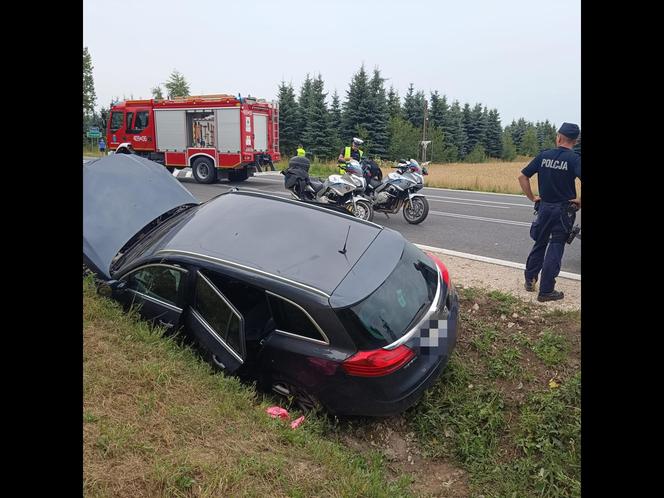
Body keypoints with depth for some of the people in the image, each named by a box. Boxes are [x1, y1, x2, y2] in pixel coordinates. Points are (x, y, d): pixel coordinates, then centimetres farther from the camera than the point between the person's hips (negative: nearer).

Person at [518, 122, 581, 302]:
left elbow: (522, 177, 1)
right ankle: (546, 291, 7)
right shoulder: (574, 159, -12)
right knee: (555, 248, 3)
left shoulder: (544, 155, -1)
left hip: (544, 207, 4)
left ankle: (529, 280, 28)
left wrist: (532, 197, 7)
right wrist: (579, 200, -13)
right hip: (564, 211, -3)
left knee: (540, 244, 21)